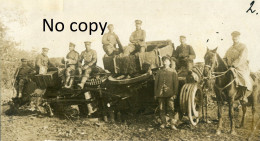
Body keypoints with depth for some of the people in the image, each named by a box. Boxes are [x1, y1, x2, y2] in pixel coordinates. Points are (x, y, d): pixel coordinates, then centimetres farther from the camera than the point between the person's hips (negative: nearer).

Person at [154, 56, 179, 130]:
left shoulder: (173, 72, 6)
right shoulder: (159, 72, 12)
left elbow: (176, 83, 3)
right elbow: (156, 83, 12)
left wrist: (175, 93, -3)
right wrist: (155, 93, 8)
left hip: (170, 94, -3)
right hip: (160, 93, 3)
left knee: (171, 108, -5)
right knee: (161, 109, 6)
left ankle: (172, 124, 0)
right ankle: (163, 123, 16)